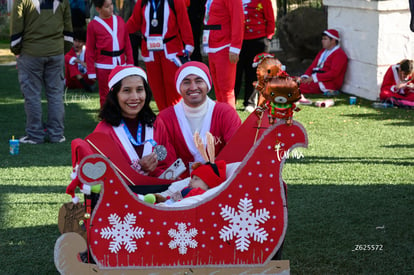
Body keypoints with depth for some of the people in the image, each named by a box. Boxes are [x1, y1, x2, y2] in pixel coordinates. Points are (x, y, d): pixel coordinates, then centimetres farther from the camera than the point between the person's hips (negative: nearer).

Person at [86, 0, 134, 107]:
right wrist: (91, 71, -4)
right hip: (103, 66, -3)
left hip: (121, 64, 3)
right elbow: (89, 50, -2)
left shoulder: (119, 20, 8)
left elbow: (127, 43, 12)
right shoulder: (93, 25, -3)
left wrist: (130, 62, 8)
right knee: (105, 96, 3)